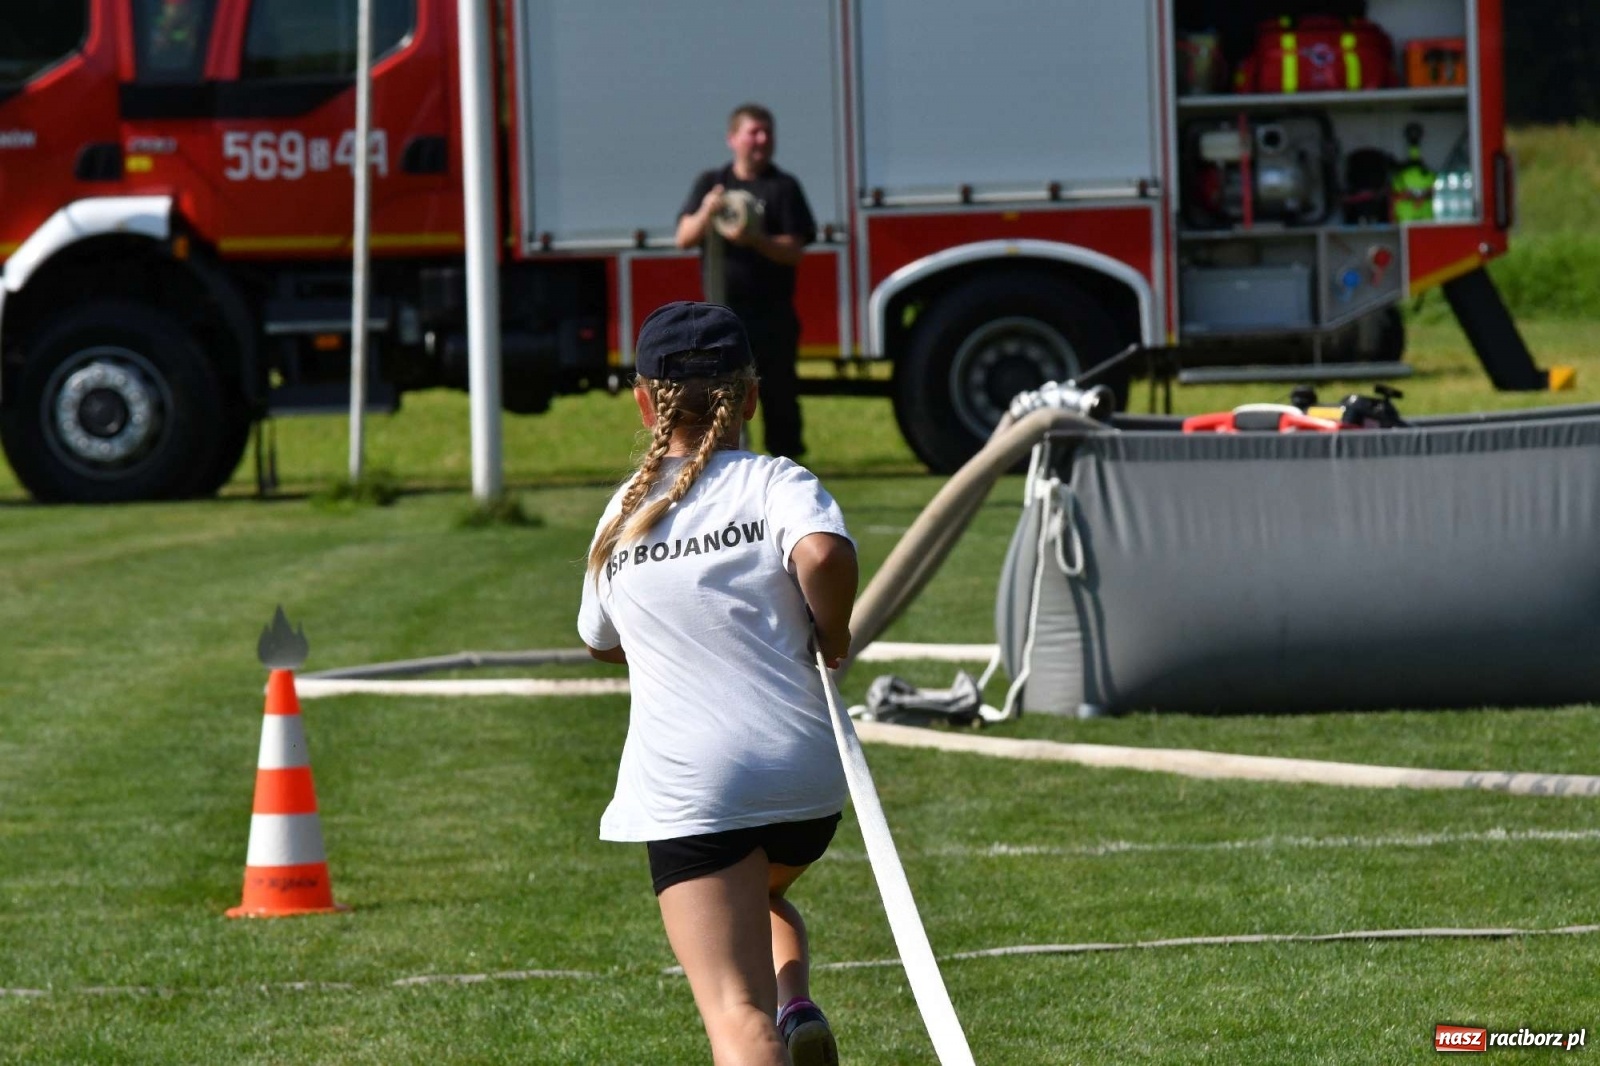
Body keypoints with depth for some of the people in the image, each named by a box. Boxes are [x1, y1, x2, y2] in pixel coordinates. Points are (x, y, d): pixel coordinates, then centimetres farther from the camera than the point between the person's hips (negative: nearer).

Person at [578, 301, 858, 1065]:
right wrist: (833, 641, -2)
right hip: (804, 772, 1)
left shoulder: (623, 516, 12)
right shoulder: (775, 484, 2)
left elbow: (602, 643, 27)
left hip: (685, 790, -1)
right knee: (762, 897, 34)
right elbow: (825, 554, -21)